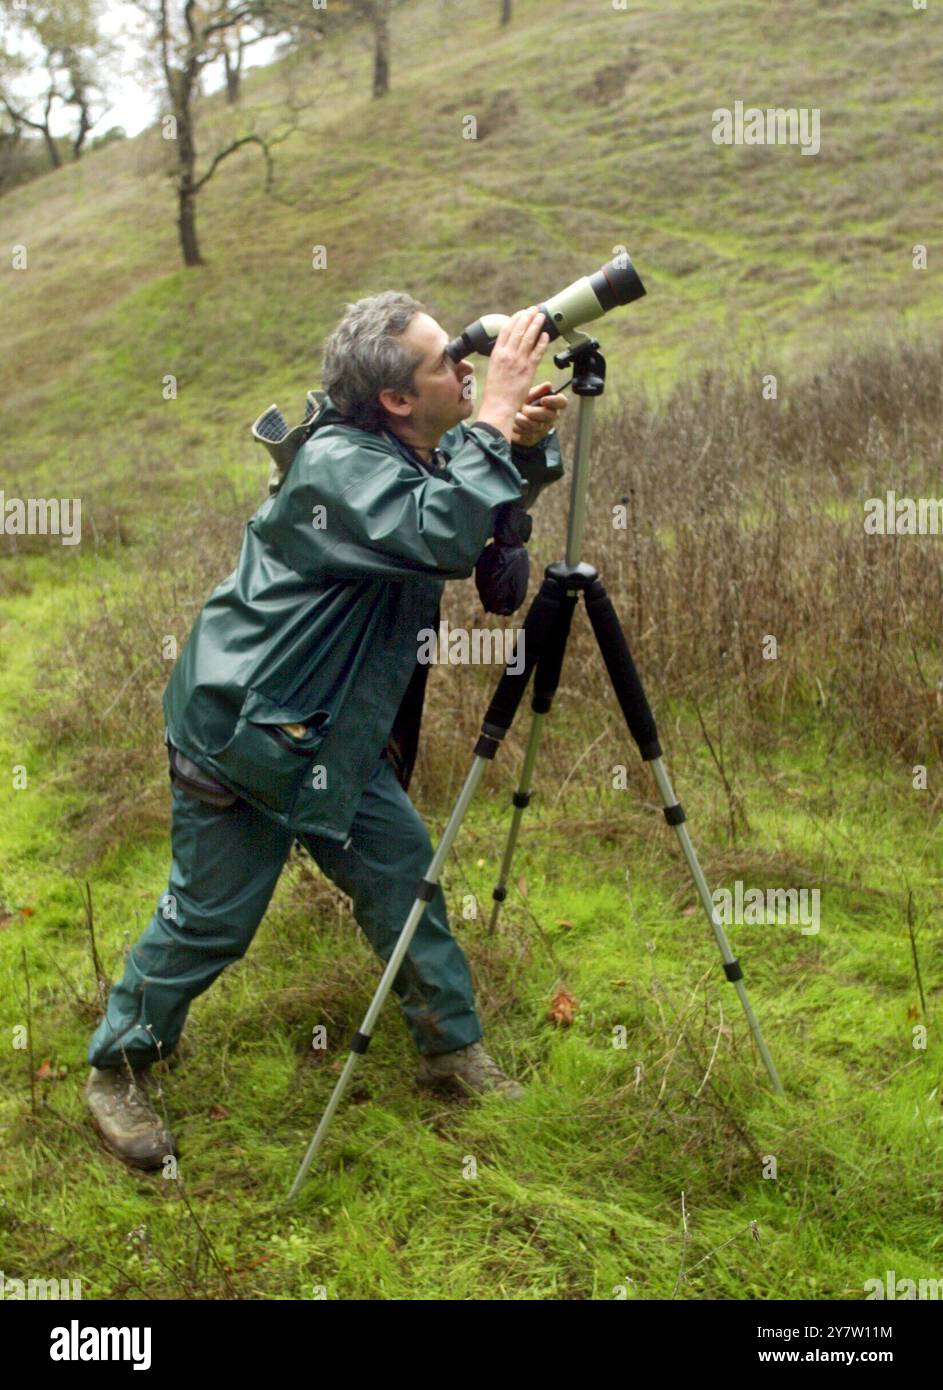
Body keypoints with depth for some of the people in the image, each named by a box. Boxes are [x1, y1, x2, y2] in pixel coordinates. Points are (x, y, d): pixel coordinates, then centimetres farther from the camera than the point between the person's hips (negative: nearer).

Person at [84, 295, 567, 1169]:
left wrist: (528, 441, -10)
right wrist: (495, 418, -33)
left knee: (403, 875, 11)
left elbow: (496, 503, 12)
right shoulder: (336, 465, -26)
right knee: (210, 919, 3)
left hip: (336, 736, 9)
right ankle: (118, 1070, 25)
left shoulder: (415, 456, 2)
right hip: (239, 732, -9)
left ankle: (453, 1048, 28)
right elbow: (444, 538, -40)